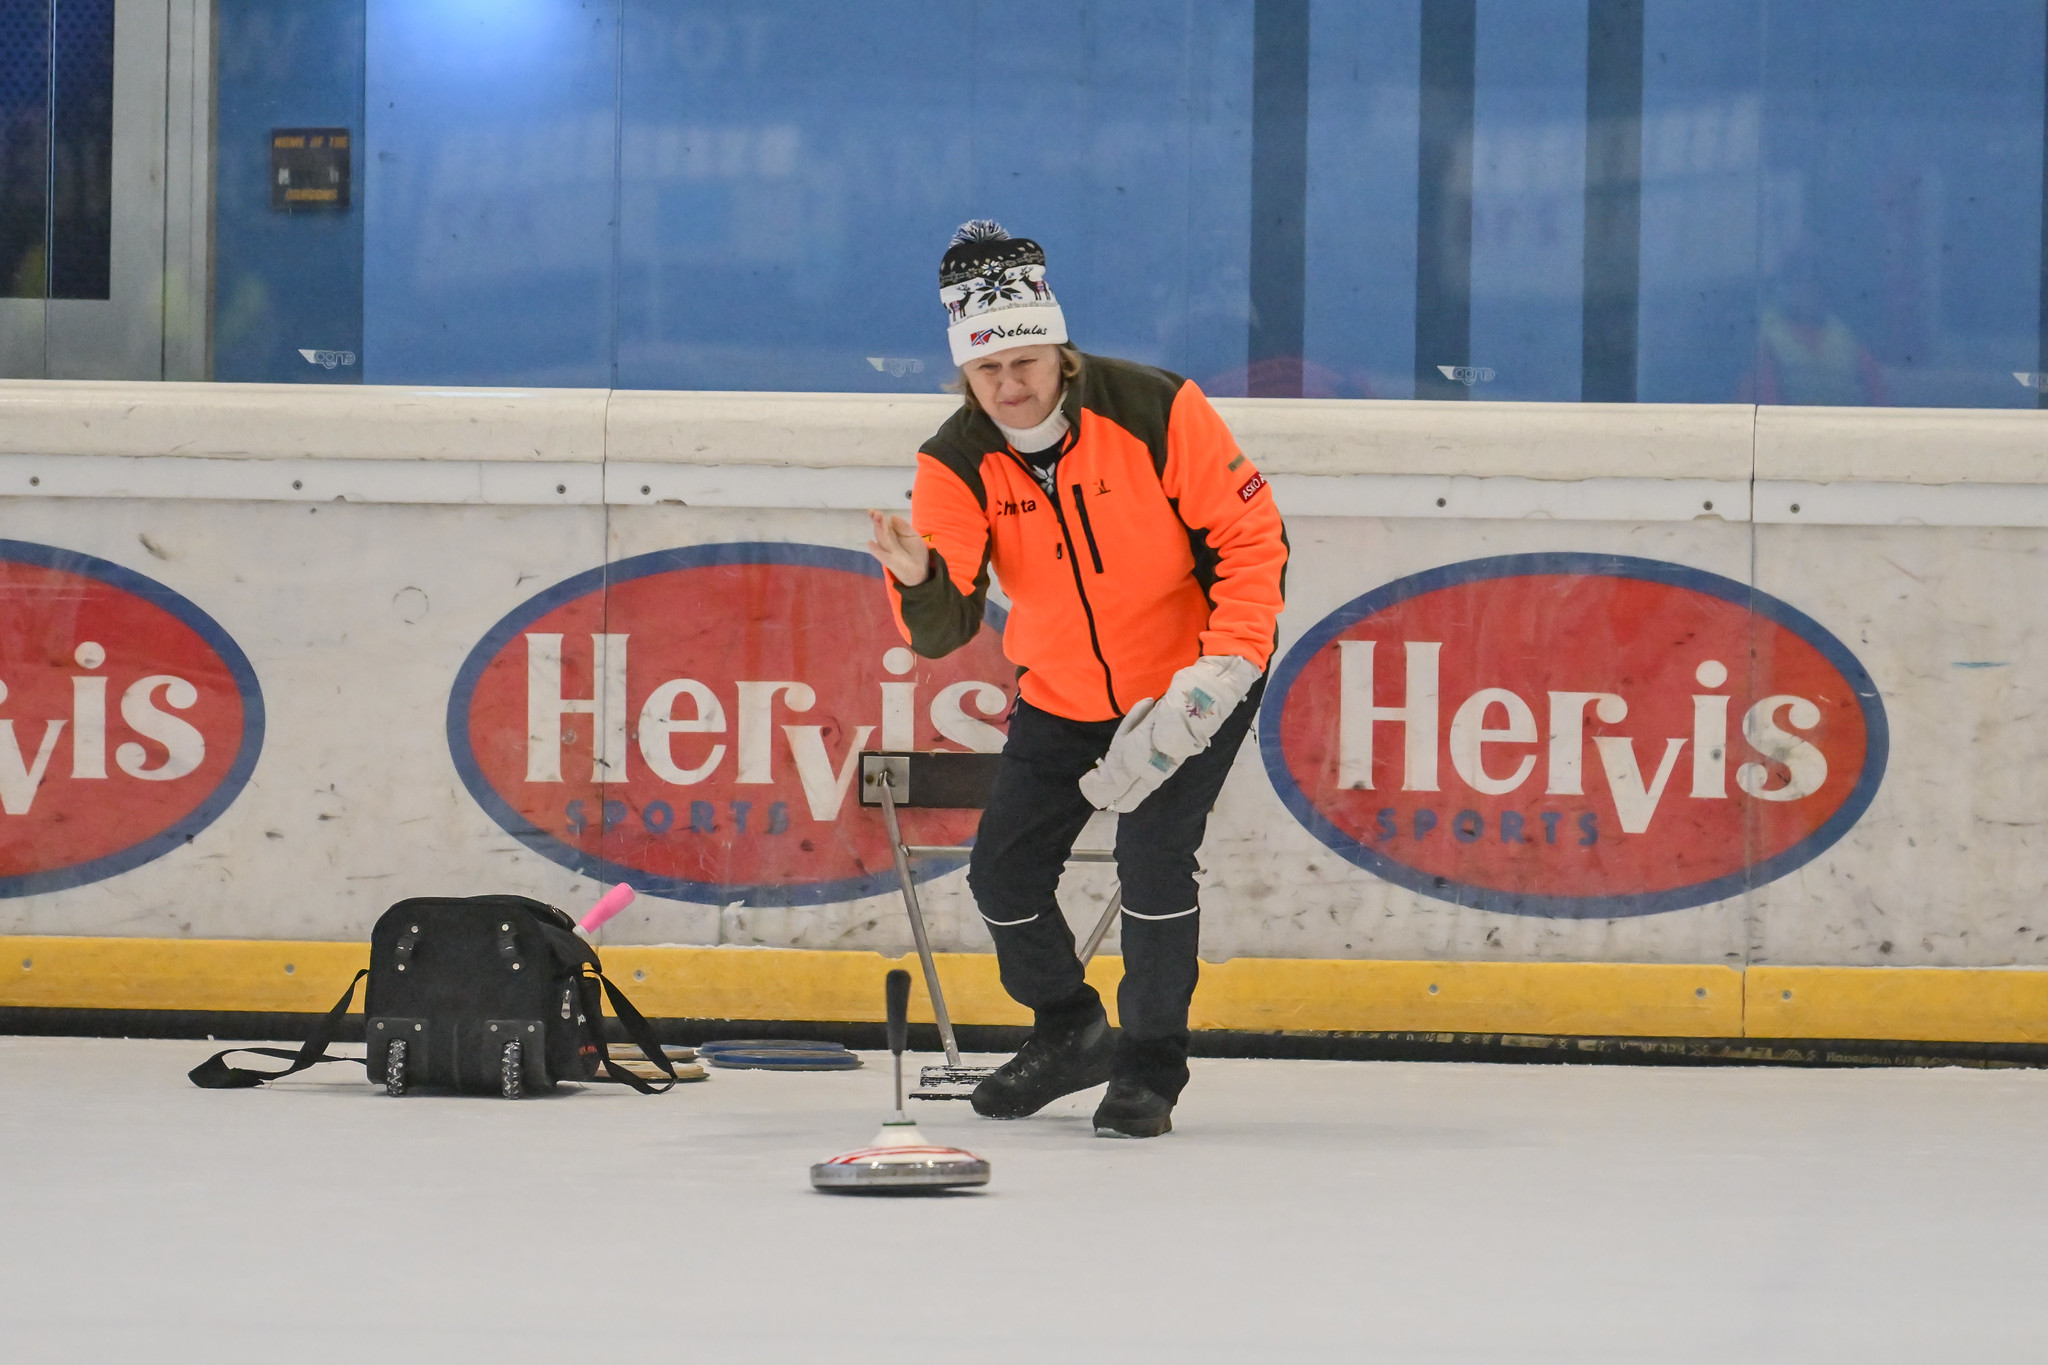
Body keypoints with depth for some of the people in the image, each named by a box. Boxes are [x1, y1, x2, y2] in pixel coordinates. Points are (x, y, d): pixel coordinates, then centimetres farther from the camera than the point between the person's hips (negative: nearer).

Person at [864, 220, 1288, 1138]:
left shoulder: (1155, 411, -23)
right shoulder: (958, 466, -15)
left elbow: (1252, 531, -16)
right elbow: (943, 631, -20)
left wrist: (1227, 666, -25)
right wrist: (921, 585, -43)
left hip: (1188, 680, -4)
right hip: (1063, 698, 4)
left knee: (1152, 854, -17)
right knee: (1003, 872, 3)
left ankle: (1150, 1069, 0)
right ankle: (1069, 1033, 29)